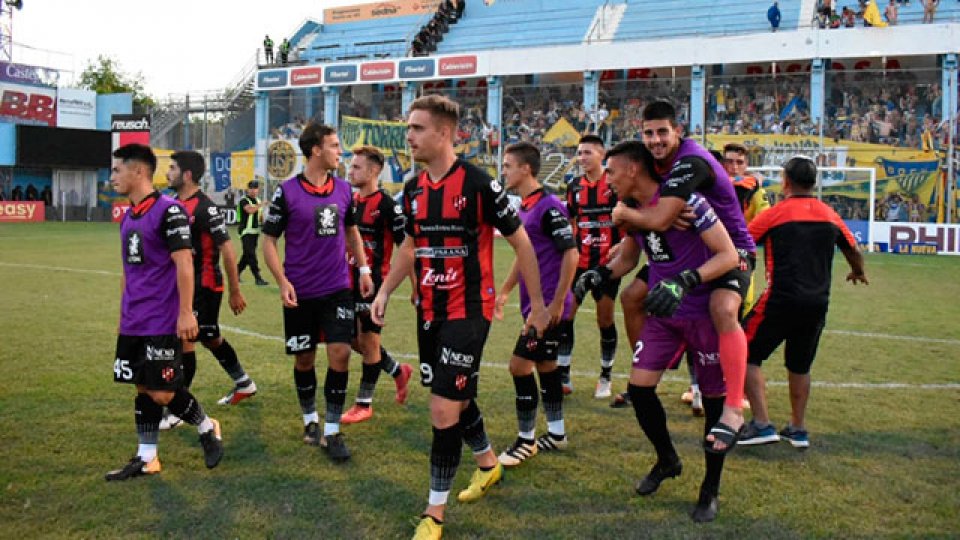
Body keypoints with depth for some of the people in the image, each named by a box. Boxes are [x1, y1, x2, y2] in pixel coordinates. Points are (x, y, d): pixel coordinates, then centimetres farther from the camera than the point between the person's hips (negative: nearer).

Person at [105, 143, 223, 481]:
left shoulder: (169, 211, -14)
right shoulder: (127, 217, 13)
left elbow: (184, 264, -17)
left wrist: (186, 312, -19)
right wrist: (125, 312, 21)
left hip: (162, 322, -8)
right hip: (133, 323, 8)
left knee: (162, 394, -5)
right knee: (143, 389, 11)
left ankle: (207, 428, 19)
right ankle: (146, 459, 20)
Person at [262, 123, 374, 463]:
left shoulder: (343, 189, 4)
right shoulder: (287, 192, -8)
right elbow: (269, 240, -3)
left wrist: (363, 269, 10)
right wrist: (282, 281, -14)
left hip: (337, 288, 3)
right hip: (301, 293, -2)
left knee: (340, 354, -7)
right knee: (304, 359, 9)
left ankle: (332, 432, 5)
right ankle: (310, 420, 32)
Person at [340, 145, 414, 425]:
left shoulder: (386, 204, -14)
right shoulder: (351, 200, 9)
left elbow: (405, 244, -12)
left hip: (374, 281, -8)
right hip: (351, 280, 8)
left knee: (369, 341, 3)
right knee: (355, 340, 13)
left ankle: (364, 404, 16)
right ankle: (399, 371, 35)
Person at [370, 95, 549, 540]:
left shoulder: (478, 184, -16)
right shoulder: (413, 189, 5)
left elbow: (521, 242, -8)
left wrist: (537, 303, -5)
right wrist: (384, 291, 11)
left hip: (467, 311, -7)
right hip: (428, 311, 7)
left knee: (444, 409, -9)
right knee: (456, 399, 19)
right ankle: (488, 463, 45)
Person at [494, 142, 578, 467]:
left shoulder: (549, 206, -17)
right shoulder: (524, 207, 11)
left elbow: (571, 254, -19)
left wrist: (558, 302, -20)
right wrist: (504, 291, 24)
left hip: (549, 305, -9)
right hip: (534, 303, 9)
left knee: (520, 365, -7)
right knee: (545, 365, 15)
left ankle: (526, 440, 7)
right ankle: (556, 434, 28)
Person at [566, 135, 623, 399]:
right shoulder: (574, 187, 8)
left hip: (608, 262, -4)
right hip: (579, 262, 4)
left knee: (605, 320, 4)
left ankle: (605, 377, 21)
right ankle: (563, 375, 10)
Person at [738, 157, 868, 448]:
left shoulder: (774, 214, -5)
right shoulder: (830, 216, 9)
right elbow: (854, 253, 22)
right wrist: (858, 273, 43)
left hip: (781, 301, -5)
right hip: (818, 304, 6)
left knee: (747, 356, 6)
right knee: (800, 367, 20)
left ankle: (762, 425, 0)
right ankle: (798, 429, 26)